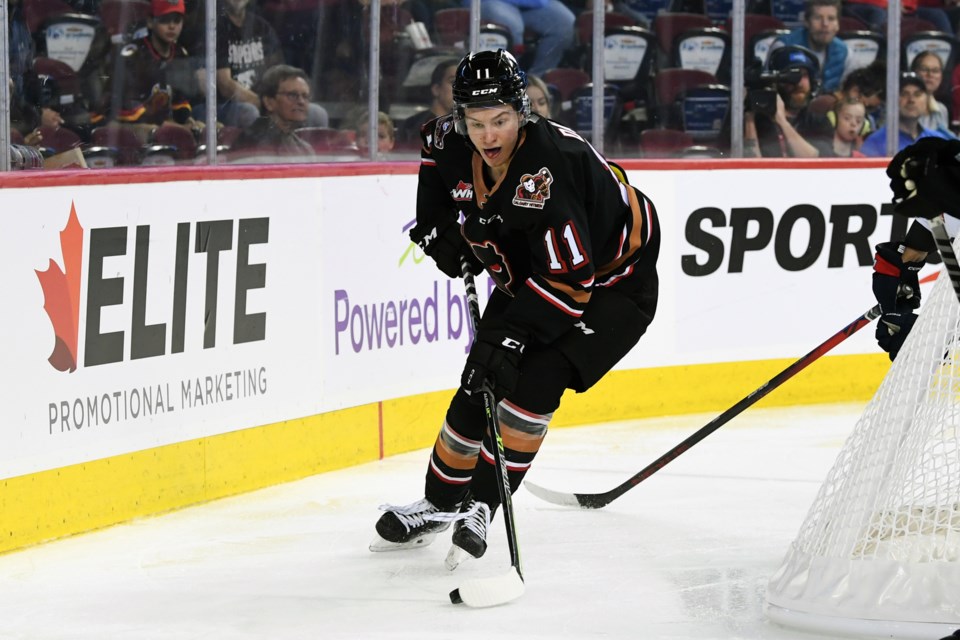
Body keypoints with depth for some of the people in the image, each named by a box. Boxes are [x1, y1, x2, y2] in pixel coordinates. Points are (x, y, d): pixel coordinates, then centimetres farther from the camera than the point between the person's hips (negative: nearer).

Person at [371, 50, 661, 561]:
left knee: (534, 379, -24)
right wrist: (438, 226, 5)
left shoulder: (550, 167, -37)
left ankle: (481, 508, -15)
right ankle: (438, 504, 24)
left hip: (610, 284, -7)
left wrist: (513, 336, -41)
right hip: (525, 281, 7)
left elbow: (570, 279, -38)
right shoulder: (453, 143, -15)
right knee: (479, 386, 4)